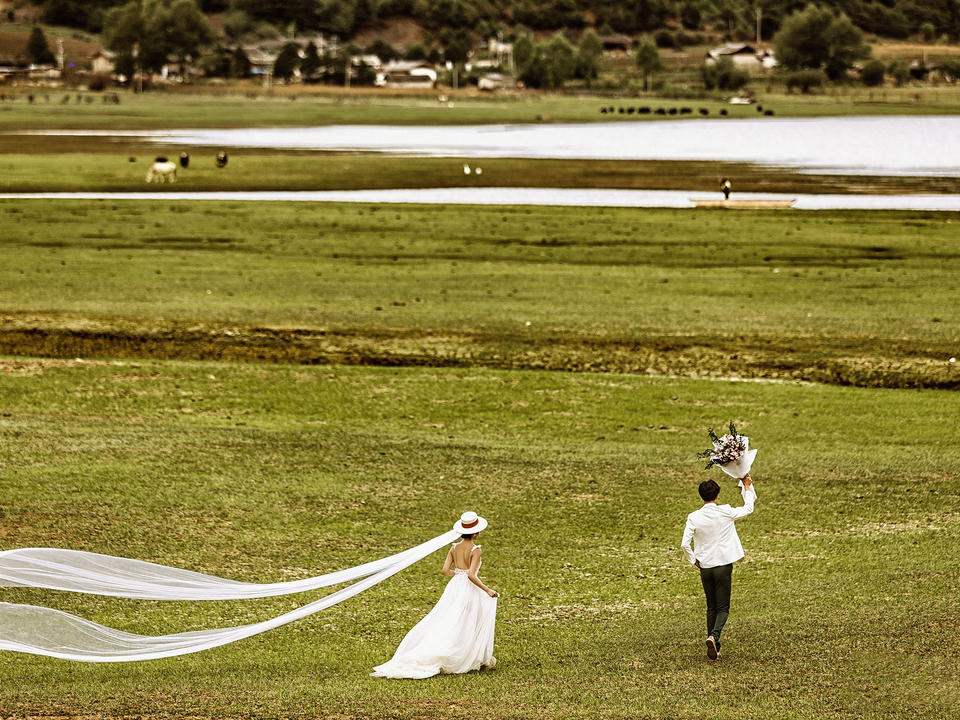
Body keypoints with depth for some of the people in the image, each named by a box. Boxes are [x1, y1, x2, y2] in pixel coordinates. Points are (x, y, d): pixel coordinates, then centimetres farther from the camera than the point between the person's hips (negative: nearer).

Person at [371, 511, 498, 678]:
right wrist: (487, 590, -15)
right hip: (470, 589, -5)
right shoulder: (476, 550, -15)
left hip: (454, 587, 5)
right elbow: (472, 575, -25)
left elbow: (445, 570, 1)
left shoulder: (454, 548, 3)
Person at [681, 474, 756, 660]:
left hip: (705, 567, 2)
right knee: (723, 608, 3)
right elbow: (748, 509, 9)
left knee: (711, 608, 16)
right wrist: (747, 487, 21)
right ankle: (714, 636, -24)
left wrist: (693, 560, 7)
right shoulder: (726, 512, -9)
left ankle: (714, 648, 16)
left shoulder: (694, 517, -7)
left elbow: (685, 544, -10)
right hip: (724, 566, -2)